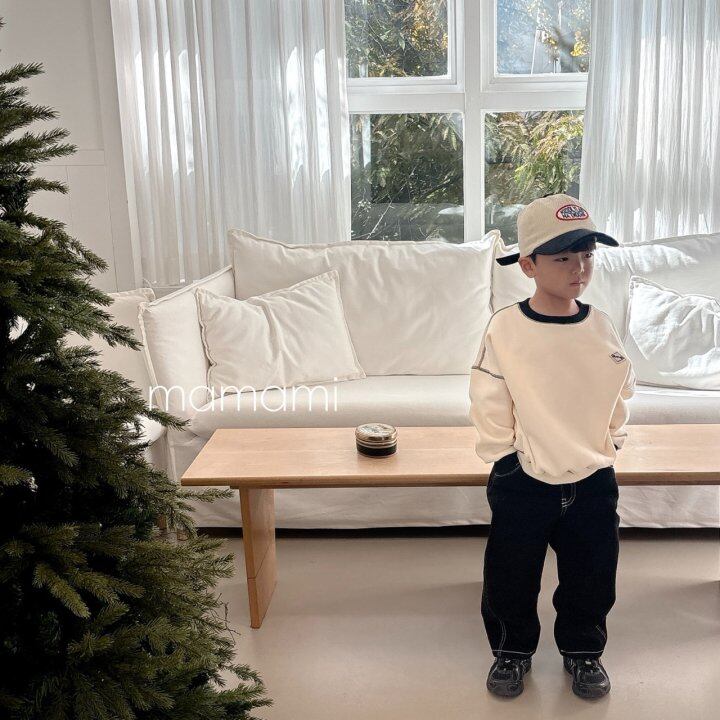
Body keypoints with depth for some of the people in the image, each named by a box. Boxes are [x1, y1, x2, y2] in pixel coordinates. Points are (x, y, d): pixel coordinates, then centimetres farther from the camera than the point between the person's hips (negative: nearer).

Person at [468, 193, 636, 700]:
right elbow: (489, 406, -9)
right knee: (510, 578, 13)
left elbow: (621, 395, 9)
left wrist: (607, 449, 7)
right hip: (522, 485, -2)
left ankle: (583, 651, 43)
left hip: (594, 482, 3)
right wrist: (506, 459, -5)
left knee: (591, 580, 18)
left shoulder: (602, 326, -4)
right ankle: (512, 651, 39)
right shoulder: (505, 328, -15)